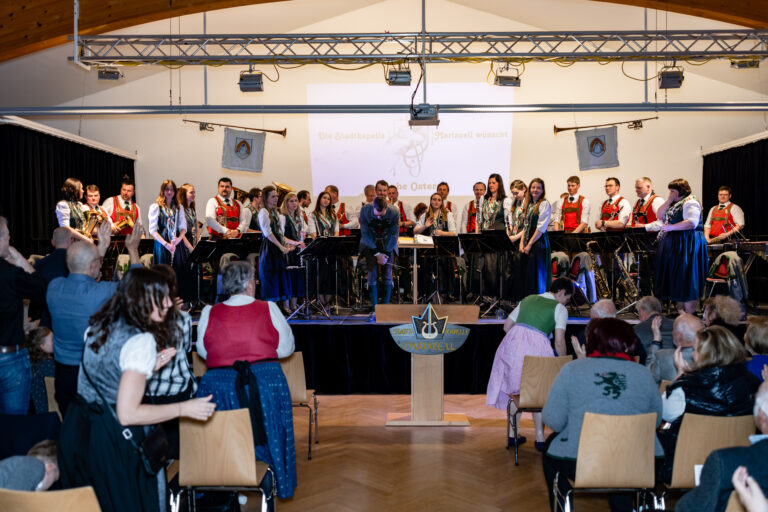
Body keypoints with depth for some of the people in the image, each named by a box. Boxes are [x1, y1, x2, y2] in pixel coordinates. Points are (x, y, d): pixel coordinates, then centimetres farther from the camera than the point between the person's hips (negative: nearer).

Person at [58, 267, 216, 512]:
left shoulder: (97, 326, 5)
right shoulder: (141, 341, -21)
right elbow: (127, 413, -24)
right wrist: (184, 409, -17)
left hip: (76, 430, 8)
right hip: (110, 441, -8)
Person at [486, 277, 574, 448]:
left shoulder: (527, 299, 21)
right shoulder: (559, 308, 6)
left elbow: (507, 326, 20)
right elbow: (559, 342, -3)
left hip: (512, 344, 5)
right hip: (536, 348, -5)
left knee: (513, 389, 17)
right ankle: (540, 438, 14)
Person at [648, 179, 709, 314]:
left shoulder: (690, 203, -11)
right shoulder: (675, 204, 18)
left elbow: (692, 222, -23)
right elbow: (661, 216, 12)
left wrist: (671, 227, -24)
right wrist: (669, 201, 4)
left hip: (687, 245, -9)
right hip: (673, 245, 9)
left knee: (686, 280, -8)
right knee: (675, 280, 10)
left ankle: (690, 314, -4)